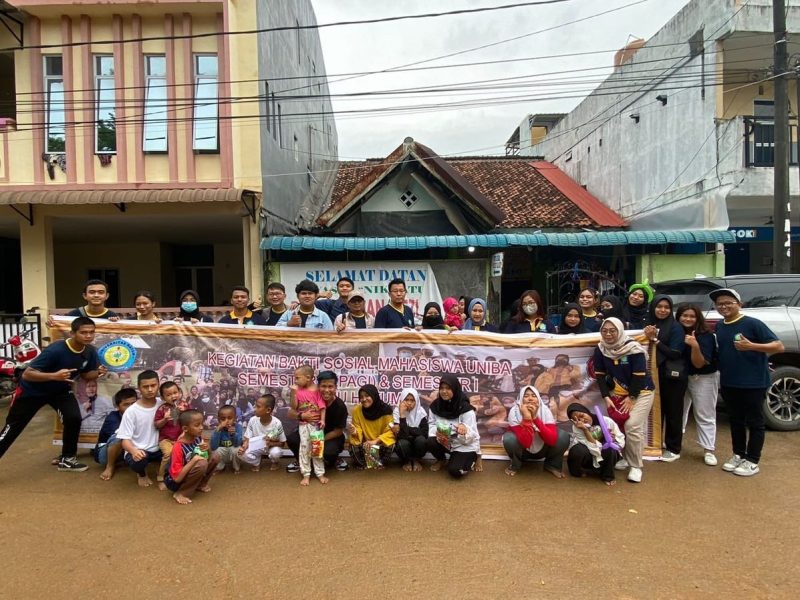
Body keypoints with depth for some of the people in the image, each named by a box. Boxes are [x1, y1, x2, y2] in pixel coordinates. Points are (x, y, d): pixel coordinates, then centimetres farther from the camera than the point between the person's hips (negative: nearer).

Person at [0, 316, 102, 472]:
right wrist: (54, 375, -48)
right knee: (13, 427, 7)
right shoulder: (55, 350, -35)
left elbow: (85, 375, -1)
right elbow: (26, 374, -33)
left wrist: (99, 372, -23)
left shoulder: (90, 352, -17)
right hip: (32, 390, -4)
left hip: (61, 390, 4)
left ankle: (67, 459, 3)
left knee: (74, 418, -17)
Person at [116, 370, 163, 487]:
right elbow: (125, 439, -11)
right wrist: (134, 451, -32)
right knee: (138, 460, -36)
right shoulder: (131, 411, -10)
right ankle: (142, 474, 5)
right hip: (138, 451, -2)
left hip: (158, 449, 2)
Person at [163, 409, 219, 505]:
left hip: (189, 473, 7)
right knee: (202, 464, -30)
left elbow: (206, 456, 8)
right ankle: (180, 493, -13)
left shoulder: (198, 438, -9)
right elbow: (177, 478, -30)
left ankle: (200, 485, 7)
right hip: (174, 482, -7)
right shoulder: (178, 447, -28)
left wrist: (207, 449, -14)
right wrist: (194, 459, -32)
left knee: (214, 457, -10)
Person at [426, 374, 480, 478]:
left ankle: (472, 459, 13)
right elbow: (431, 424, -3)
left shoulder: (465, 408, -23)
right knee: (430, 443, -26)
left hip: (466, 446, -4)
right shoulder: (435, 405, -9)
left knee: (454, 471, -22)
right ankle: (441, 460, 10)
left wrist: (464, 431, -48)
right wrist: (437, 434, -26)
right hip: (446, 442, 4)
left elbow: (472, 435, -23)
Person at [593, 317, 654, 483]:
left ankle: (636, 466, 0)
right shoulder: (600, 349, -6)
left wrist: (631, 397, -16)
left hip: (641, 392, -4)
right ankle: (625, 458, 22)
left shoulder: (633, 348, -20)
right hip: (617, 393, 5)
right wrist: (606, 397, -9)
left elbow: (639, 375, -18)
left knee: (632, 426, -15)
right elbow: (600, 375, -2)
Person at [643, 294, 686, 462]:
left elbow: (675, 353, -16)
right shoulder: (649, 324, 5)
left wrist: (655, 339, -18)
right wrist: (648, 337, -12)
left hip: (673, 375, -4)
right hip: (655, 374, 4)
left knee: (673, 412, 5)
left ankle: (673, 449, 17)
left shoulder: (675, 327, -9)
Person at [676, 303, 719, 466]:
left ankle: (708, 450, 8)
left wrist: (695, 346, -37)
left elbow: (699, 364, -21)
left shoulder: (706, 336, -18)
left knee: (705, 415, 0)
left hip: (703, 379, -4)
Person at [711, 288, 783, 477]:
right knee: (736, 421, 16)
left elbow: (779, 346, -16)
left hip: (753, 383, -6)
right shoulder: (719, 326, 7)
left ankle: (752, 461, 16)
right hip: (728, 383, 6)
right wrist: (721, 377, 7)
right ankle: (738, 455, 29)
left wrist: (751, 346, -29)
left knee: (754, 422, 7)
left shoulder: (752, 324, -13)